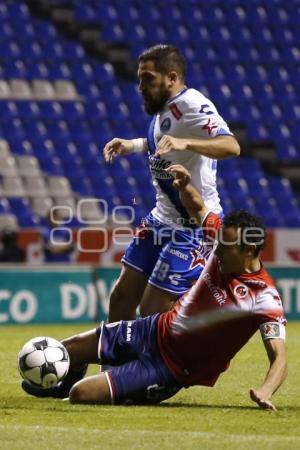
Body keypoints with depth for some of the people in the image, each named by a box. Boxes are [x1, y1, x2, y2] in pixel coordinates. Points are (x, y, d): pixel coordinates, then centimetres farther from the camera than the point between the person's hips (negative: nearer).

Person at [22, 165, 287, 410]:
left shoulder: (265, 300, -29)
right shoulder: (226, 238, -10)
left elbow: (279, 359, -31)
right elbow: (197, 208, 8)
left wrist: (265, 392, -51)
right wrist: (185, 186, -13)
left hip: (173, 368, -7)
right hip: (157, 330, 7)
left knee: (80, 395, -14)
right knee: (67, 350, 16)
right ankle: (62, 385, 53)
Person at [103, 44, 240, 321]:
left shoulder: (193, 105, -20)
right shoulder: (164, 108, 9)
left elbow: (231, 146, -38)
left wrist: (183, 143, -51)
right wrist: (133, 145, 20)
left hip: (194, 225, -10)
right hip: (163, 218, 10)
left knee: (153, 311, -11)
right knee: (123, 297, 11)